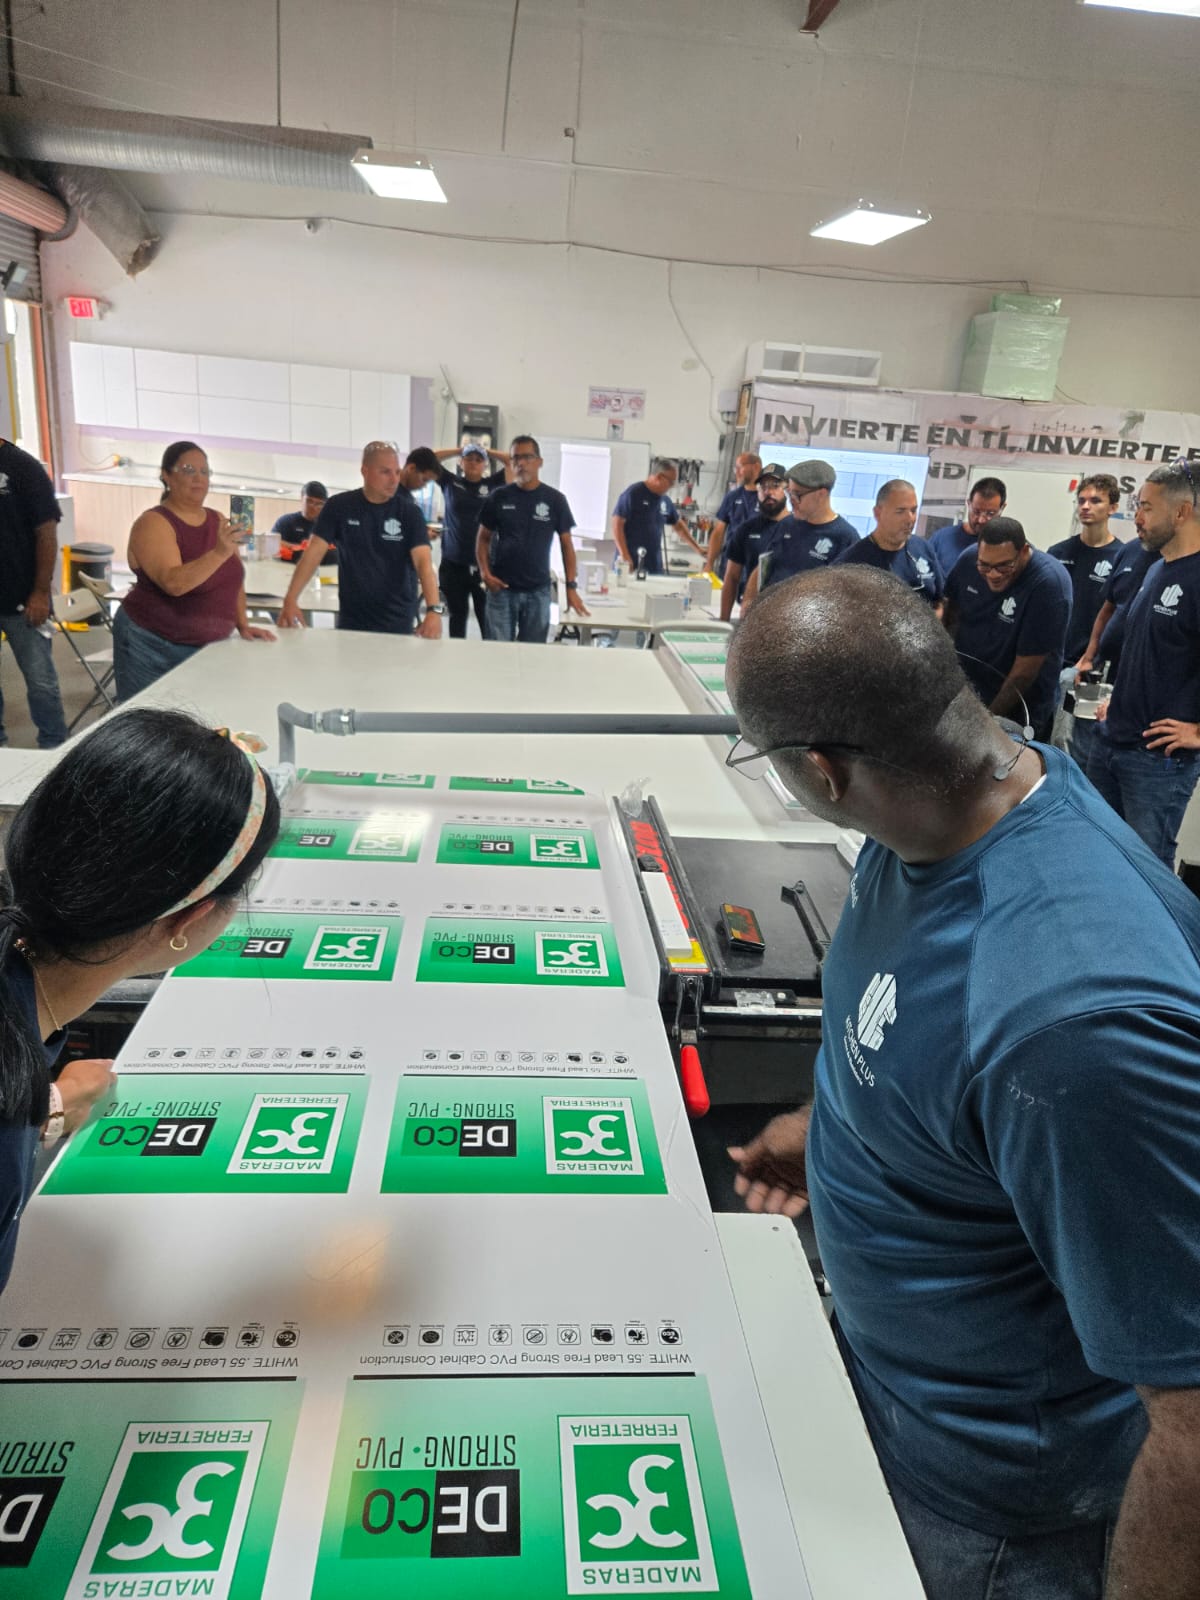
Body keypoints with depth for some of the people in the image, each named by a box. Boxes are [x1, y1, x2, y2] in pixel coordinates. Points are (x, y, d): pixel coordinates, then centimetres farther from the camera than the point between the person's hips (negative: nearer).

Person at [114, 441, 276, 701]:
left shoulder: (218, 521, 7)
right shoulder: (153, 523, -13)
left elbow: (234, 578, 15)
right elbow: (173, 583, -27)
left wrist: (243, 625, 5)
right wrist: (220, 553, -36)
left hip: (209, 647, 5)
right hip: (153, 648, -5)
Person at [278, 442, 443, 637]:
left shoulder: (409, 512, -5)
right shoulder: (339, 506, -1)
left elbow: (424, 561, -17)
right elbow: (314, 552, -6)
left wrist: (433, 609, -34)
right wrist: (291, 600, -19)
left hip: (397, 624, -1)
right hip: (351, 621, 1)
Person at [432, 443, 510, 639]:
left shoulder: (492, 484, 6)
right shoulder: (450, 483, 8)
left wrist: (488, 451, 11)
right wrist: (459, 450, 12)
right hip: (453, 564, 2)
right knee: (457, 615, 11)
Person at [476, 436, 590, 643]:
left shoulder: (555, 500, 1)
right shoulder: (498, 497, 1)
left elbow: (566, 544, 4)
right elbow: (484, 538, 8)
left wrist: (571, 586, -3)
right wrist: (485, 572, -8)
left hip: (538, 591, 0)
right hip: (502, 589, 0)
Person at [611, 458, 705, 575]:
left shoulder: (665, 500, 12)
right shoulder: (632, 494, -7)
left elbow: (679, 525, 26)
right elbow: (617, 524, -10)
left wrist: (697, 548, 27)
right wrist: (625, 556, -17)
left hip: (655, 566, 6)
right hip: (633, 565, -6)